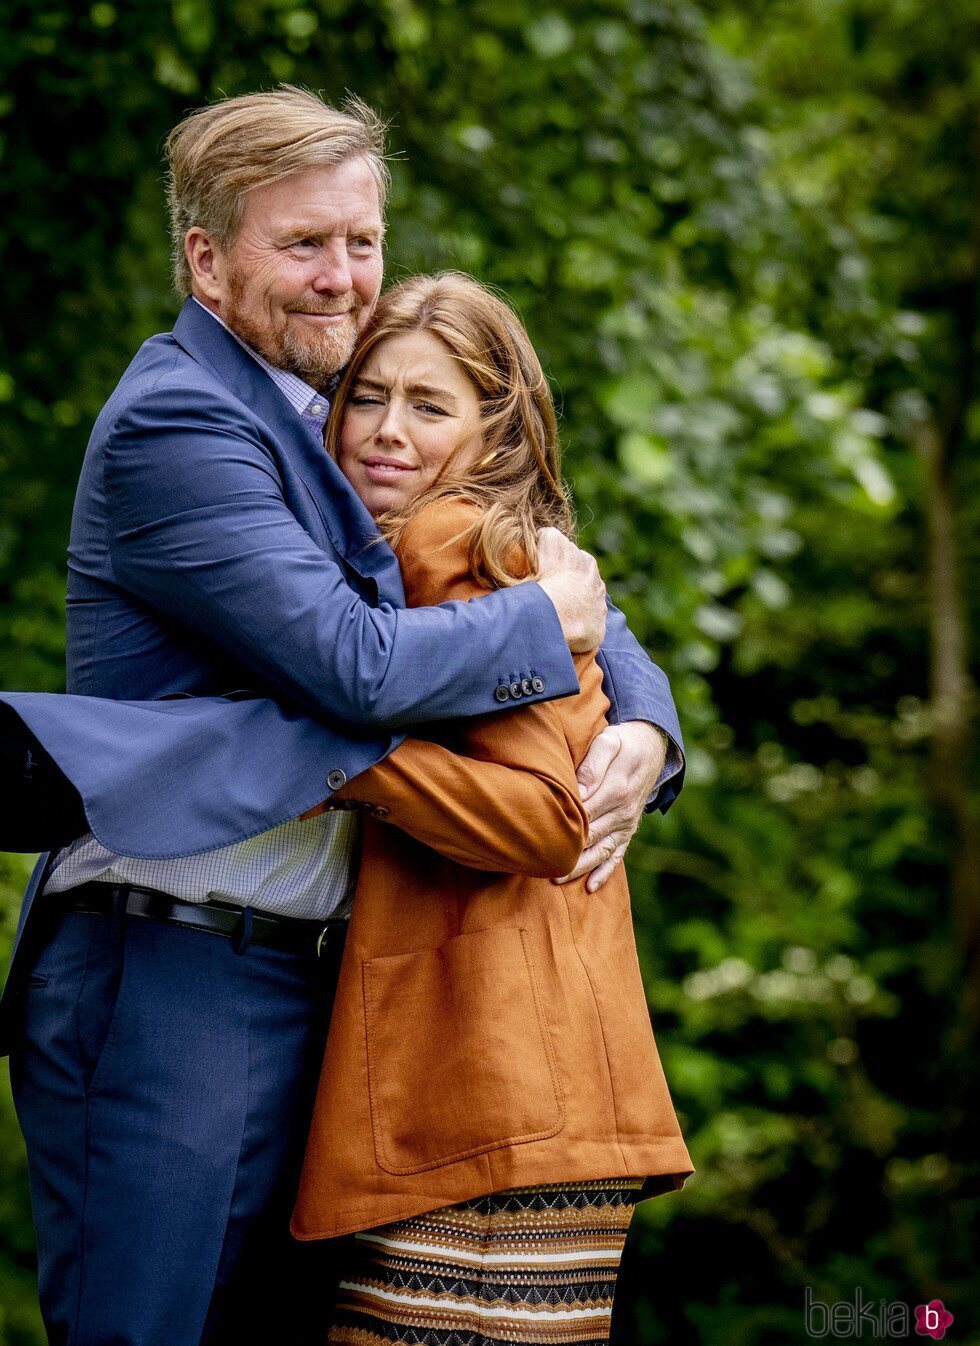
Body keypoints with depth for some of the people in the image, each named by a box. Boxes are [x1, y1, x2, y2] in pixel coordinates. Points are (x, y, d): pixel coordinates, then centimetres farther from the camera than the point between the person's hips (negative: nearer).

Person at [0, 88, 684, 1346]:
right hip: (162, 976, -9)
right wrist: (549, 616, -5)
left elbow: (570, 591, 18)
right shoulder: (174, 424, -11)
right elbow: (359, 665, -21)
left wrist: (644, 732, -3)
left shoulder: (334, 428, 16)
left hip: (292, 982, 9)